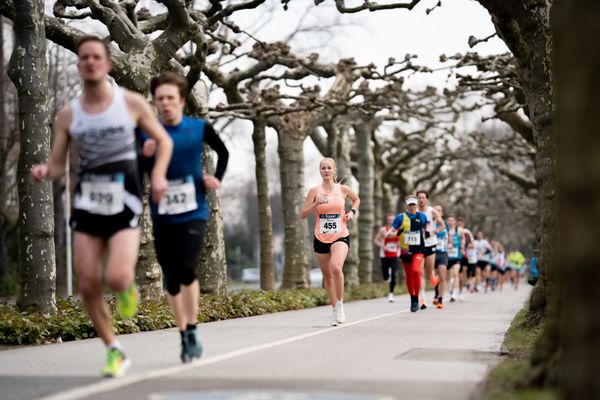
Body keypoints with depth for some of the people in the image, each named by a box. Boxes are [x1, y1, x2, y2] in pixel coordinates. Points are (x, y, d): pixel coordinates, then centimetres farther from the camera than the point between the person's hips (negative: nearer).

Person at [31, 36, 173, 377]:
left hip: (124, 204, -3)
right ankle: (115, 351, 18)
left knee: (116, 278, -21)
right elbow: (57, 165, 7)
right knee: (88, 286, -1)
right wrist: (43, 172, -16)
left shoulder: (132, 103, 0)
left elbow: (164, 140, 11)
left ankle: (128, 288, 18)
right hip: (87, 203, 3)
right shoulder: (68, 115, 5)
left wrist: (159, 174, -7)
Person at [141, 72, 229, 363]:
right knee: (171, 279, 6)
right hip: (162, 216, 2)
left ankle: (192, 331, -3)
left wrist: (217, 179, 4)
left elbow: (223, 153, 17)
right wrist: (144, 156, -19)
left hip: (193, 213, -2)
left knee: (186, 269, -19)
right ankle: (184, 336, 21)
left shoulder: (199, 128, -1)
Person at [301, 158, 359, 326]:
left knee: (336, 267, -28)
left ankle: (340, 305, -12)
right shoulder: (315, 191, 1)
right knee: (327, 276, 9)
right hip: (321, 238, 2)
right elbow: (303, 214, -1)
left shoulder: (343, 189, 2)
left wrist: (352, 211, 4)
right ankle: (335, 311, 24)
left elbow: (356, 199, 23)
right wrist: (316, 204, -16)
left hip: (340, 236, -2)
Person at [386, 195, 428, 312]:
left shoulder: (422, 216, 6)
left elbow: (426, 228, 22)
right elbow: (391, 231, -6)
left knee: (416, 271, -22)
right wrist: (393, 233, -28)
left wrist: (428, 233, 1)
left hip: (418, 250, -1)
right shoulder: (400, 217, -1)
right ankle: (412, 300, 26)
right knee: (409, 276, 8)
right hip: (405, 250, 1)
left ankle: (416, 299, -11)